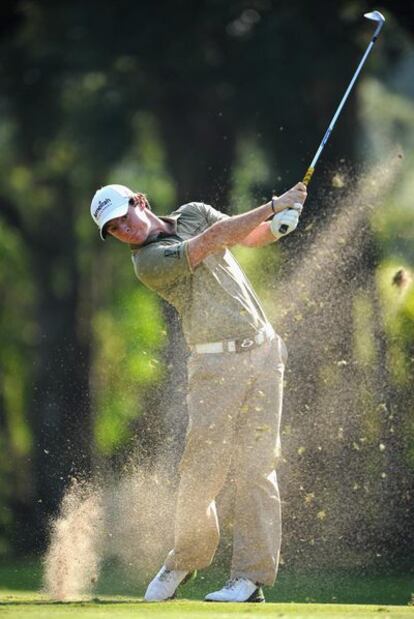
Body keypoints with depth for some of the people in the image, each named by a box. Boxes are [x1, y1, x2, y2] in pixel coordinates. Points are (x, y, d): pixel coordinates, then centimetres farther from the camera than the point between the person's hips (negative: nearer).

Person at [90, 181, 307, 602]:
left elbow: (251, 237, 24)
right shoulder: (147, 262, -8)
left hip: (263, 351, 4)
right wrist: (274, 205, -13)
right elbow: (212, 240, -16)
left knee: (256, 466, -4)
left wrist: (276, 225, 1)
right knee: (202, 468, -10)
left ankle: (251, 576, -5)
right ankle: (187, 557, 13)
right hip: (215, 365, -4)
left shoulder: (194, 213, 13)